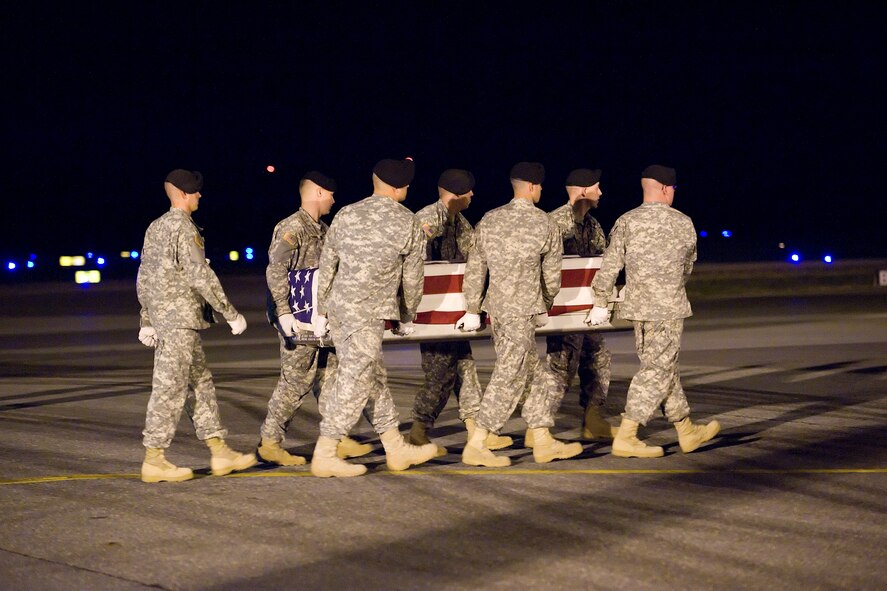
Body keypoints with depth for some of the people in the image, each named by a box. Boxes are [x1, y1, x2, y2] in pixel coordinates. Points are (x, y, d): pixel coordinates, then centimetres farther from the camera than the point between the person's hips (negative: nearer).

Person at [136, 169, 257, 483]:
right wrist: (231, 313, -13)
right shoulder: (183, 227, -13)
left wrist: (146, 321, 23)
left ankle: (220, 453, 12)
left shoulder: (155, 227, 15)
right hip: (180, 318, -10)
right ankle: (154, 460, -3)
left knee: (200, 383, 11)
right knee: (170, 388, -6)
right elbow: (200, 275, -18)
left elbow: (144, 277, 19)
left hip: (162, 316, 10)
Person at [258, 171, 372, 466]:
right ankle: (270, 442, 4)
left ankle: (338, 439, 15)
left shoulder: (323, 231, 16)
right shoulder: (291, 227, -13)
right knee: (296, 381, -5)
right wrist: (284, 312, -25)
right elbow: (275, 271, -20)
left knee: (330, 376, 10)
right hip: (298, 320, -9)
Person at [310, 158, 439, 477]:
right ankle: (324, 456, -1)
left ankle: (396, 449, 24)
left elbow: (326, 266, 13)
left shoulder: (346, 214, 10)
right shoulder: (408, 224, -2)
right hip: (367, 313, -7)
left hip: (338, 307, 7)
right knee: (354, 382, -2)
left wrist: (322, 311, 20)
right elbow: (412, 279, 5)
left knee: (374, 378, 15)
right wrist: (407, 318, 18)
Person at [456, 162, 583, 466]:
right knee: (509, 377, -3)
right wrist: (545, 306, 21)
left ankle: (543, 441, 20)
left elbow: (474, 268, 7)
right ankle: (476, 446, -4)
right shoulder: (545, 225, -5)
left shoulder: (489, 220, 8)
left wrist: (473, 311, 12)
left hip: (495, 305, 7)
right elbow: (552, 275, 4)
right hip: (522, 310, -7)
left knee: (532, 372, 15)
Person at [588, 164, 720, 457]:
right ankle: (625, 438, -6)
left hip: (637, 306, 5)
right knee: (657, 370, -1)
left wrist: (600, 304, 4)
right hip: (669, 307, -5)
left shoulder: (626, 222, 1)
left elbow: (609, 266, -3)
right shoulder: (683, 224, -3)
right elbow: (687, 268, 9)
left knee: (665, 367, 15)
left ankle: (686, 431, 26)